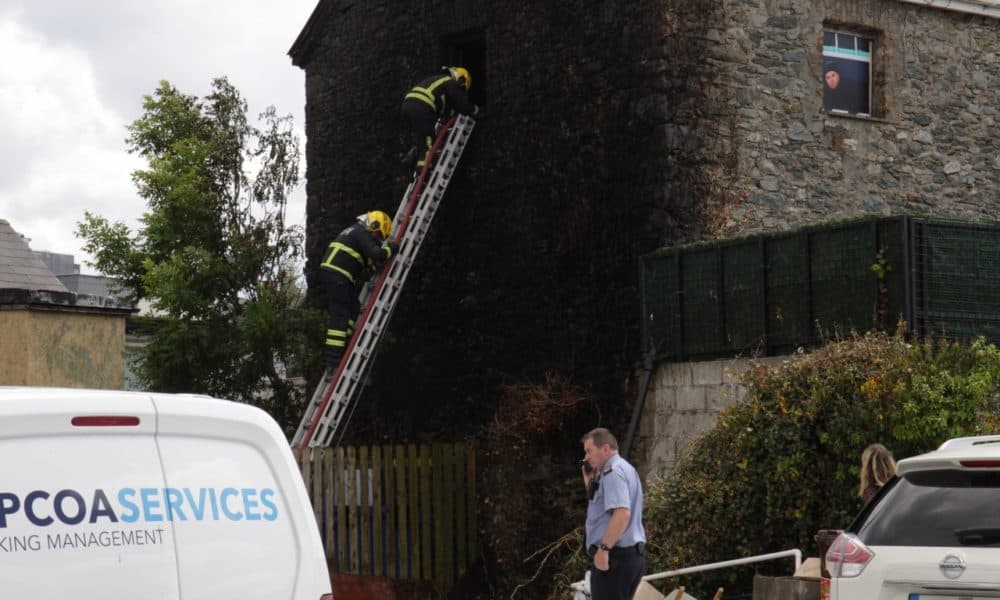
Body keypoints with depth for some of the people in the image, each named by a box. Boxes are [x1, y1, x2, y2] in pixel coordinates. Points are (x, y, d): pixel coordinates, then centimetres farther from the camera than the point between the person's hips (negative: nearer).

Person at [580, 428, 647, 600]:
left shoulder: (612, 471, -13)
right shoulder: (625, 469, 19)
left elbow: (622, 513, -26)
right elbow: (603, 505, 25)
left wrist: (604, 548, -25)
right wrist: (589, 479, 15)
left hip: (614, 556, -10)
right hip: (633, 554, 10)